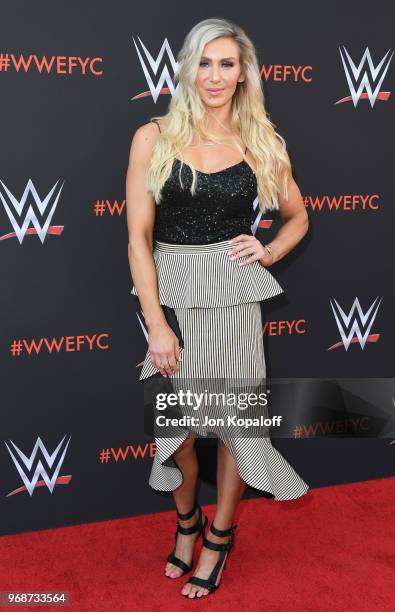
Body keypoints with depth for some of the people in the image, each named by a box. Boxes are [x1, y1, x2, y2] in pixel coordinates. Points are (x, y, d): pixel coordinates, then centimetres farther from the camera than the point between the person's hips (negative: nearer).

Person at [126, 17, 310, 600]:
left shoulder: (263, 144, 3)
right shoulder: (154, 137, -3)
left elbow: (298, 217, 17)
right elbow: (138, 236, -6)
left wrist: (268, 253, -3)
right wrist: (156, 325, -11)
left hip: (232, 297, 0)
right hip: (170, 294, 0)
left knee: (235, 418, 8)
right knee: (175, 419, 12)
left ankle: (220, 536, 32)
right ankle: (187, 519, 40)